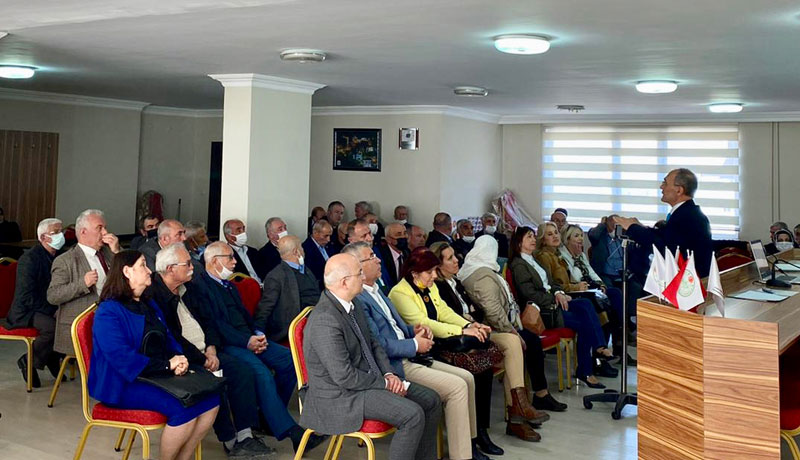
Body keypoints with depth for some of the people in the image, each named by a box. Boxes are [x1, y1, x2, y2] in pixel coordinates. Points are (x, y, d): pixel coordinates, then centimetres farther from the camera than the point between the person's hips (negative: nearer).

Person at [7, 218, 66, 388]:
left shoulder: (60, 257, 7)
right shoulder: (29, 259, -14)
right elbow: (27, 297, -20)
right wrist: (53, 312, -22)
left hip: (51, 309, 7)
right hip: (26, 311, -7)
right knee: (52, 327, -34)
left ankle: (53, 357, 3)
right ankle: (28, 361, -8)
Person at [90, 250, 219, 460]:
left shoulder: (149, 306, 19)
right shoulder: (108, 312, -10)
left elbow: (169, 340, 17)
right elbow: (121, 357, -21)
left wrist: (178, 360, -7)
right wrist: (167, 365, -21)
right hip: (123, 384, -8)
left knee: (211, 400, -11)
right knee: (183, 407, -29)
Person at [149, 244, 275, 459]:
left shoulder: (186, 290, 14)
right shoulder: (154, 295, -15)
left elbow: (207, 321, 16)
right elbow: (171, 338, -20)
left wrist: (211, 350, -2)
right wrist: (202, 360, -15)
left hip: (206, 352, 9)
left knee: (243, 370, -8)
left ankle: (245, 435, -8)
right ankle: (230, 441, -9)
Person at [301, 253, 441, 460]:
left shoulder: (353, 307, 5)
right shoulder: (325, 320, -25)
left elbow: (373, 344, 16)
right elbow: (344, 377, -25)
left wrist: (389, 374, 0)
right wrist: (384, 383, -13)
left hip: (369, 380, 10)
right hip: (340, 396, -10)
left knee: (431, 400, 5)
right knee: (413, 415, -23)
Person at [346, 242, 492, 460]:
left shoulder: (375, 289, 14)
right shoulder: (357, 299, -18)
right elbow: (379, 345, -21)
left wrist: (414, 330, 5)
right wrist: (415, 345, -12)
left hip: (407, 356, 10)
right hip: (394, 366, -10)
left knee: (467, 377, 6)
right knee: (456, 387, -17)